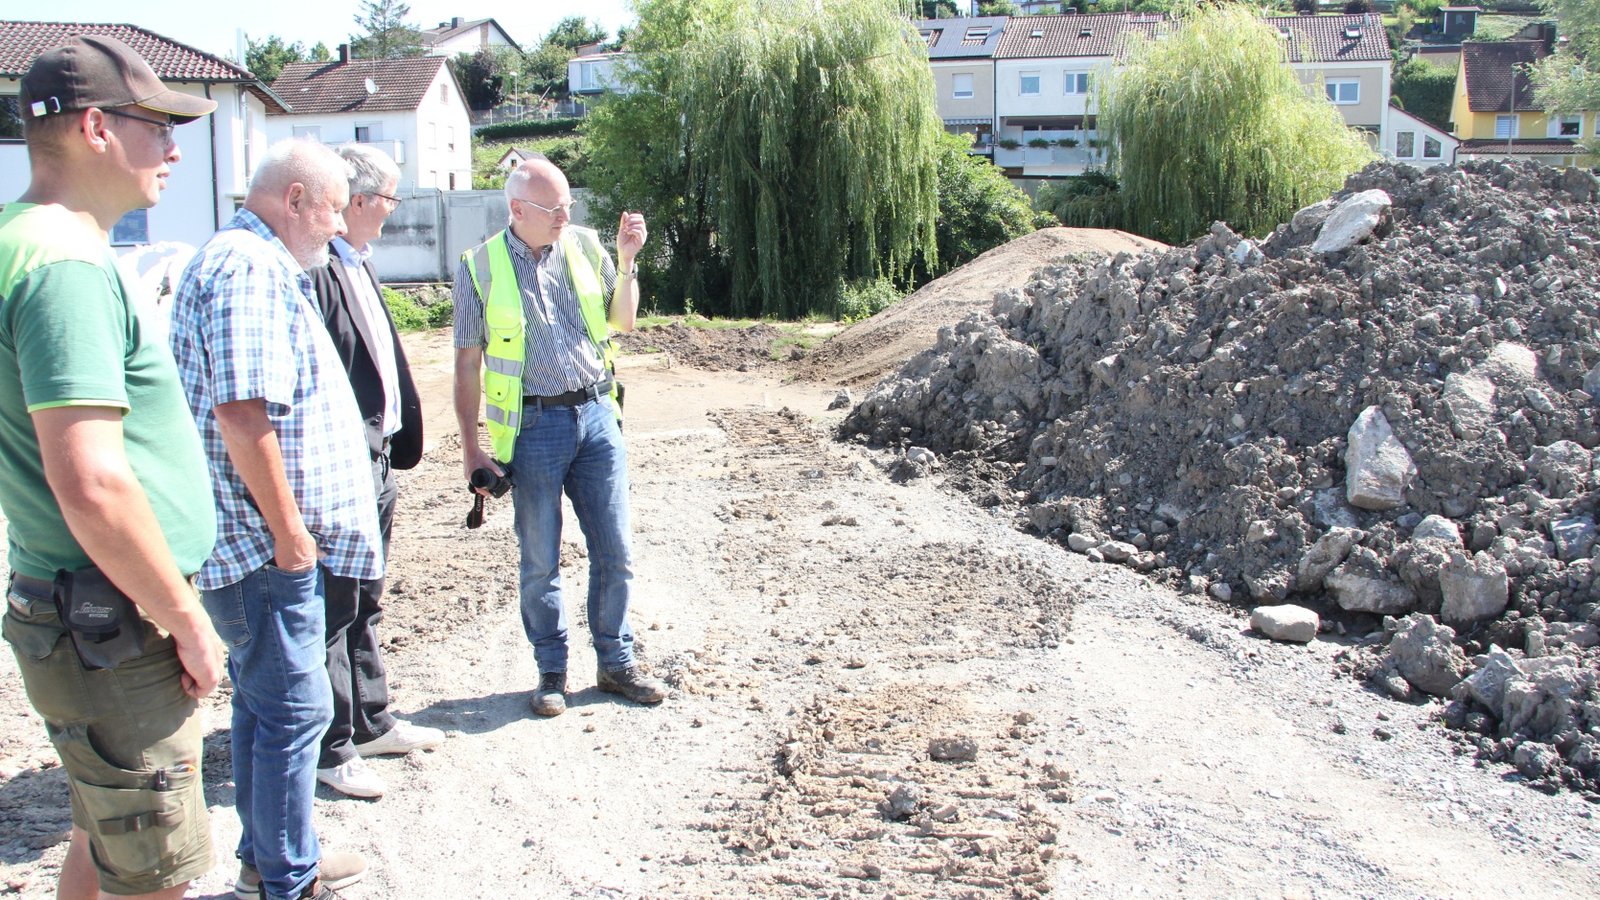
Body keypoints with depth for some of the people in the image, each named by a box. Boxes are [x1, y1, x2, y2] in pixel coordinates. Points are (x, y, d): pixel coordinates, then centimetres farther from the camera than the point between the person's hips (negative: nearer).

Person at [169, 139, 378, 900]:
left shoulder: (243, 260, 17)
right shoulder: (252, 269, -17)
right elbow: (243, 414, -26)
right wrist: (288, 529, -19)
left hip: (258, 541, 11)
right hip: (263, 543, -11)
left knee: (264, 698, 19)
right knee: (294, 707, -1)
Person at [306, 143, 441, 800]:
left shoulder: (358, 264, 13)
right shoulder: (315, 271, -19)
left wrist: (400, 440, 15)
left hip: (376, 461, 10)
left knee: (365, 606, 20)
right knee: (334, 613, 2)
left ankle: (371, 722, 34)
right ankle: (332, 751, 14)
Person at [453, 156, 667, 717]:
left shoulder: (584, 246, 5)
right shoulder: (480, 268, -4)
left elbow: (623, 321, 13)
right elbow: (468, 362, -1)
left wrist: (627, 260, -3)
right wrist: (471, 448, -3)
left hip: (596, 414, 3)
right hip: (534, 425, -3)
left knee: (615, 551, 7)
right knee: (540, 562, 7)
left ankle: (617, 664, 22)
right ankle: (552, 672, 23)